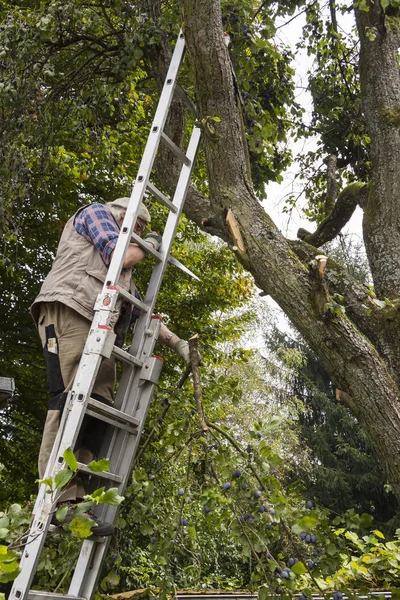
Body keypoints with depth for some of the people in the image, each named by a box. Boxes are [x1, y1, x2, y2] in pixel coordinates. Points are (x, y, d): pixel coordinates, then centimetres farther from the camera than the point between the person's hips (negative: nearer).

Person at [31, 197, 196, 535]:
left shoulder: (124, 275, 39)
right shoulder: (95, 213, 19)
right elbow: (120, 255, 0)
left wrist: (177, 343, 26)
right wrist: (148, 245, 20)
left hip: (100, 329, 8)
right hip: (70, 310, -8)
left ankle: (74, 504, -12)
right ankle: (61, 500, -26)